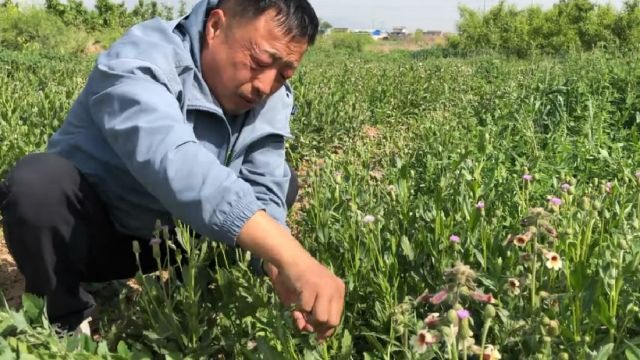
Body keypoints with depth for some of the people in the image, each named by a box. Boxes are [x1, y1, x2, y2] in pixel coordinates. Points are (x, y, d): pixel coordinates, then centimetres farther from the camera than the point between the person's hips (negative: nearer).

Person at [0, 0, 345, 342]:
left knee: (283, 181, -1)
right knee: (36, 182, -35)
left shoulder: (273, 101, -7)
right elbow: (170, 161, -48)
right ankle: (70, 319, -11)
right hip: (90, 233, -5)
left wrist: (279, 268, -35)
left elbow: (263, 193, -12)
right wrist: (292, 258, -58)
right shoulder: (141, 61, -29)